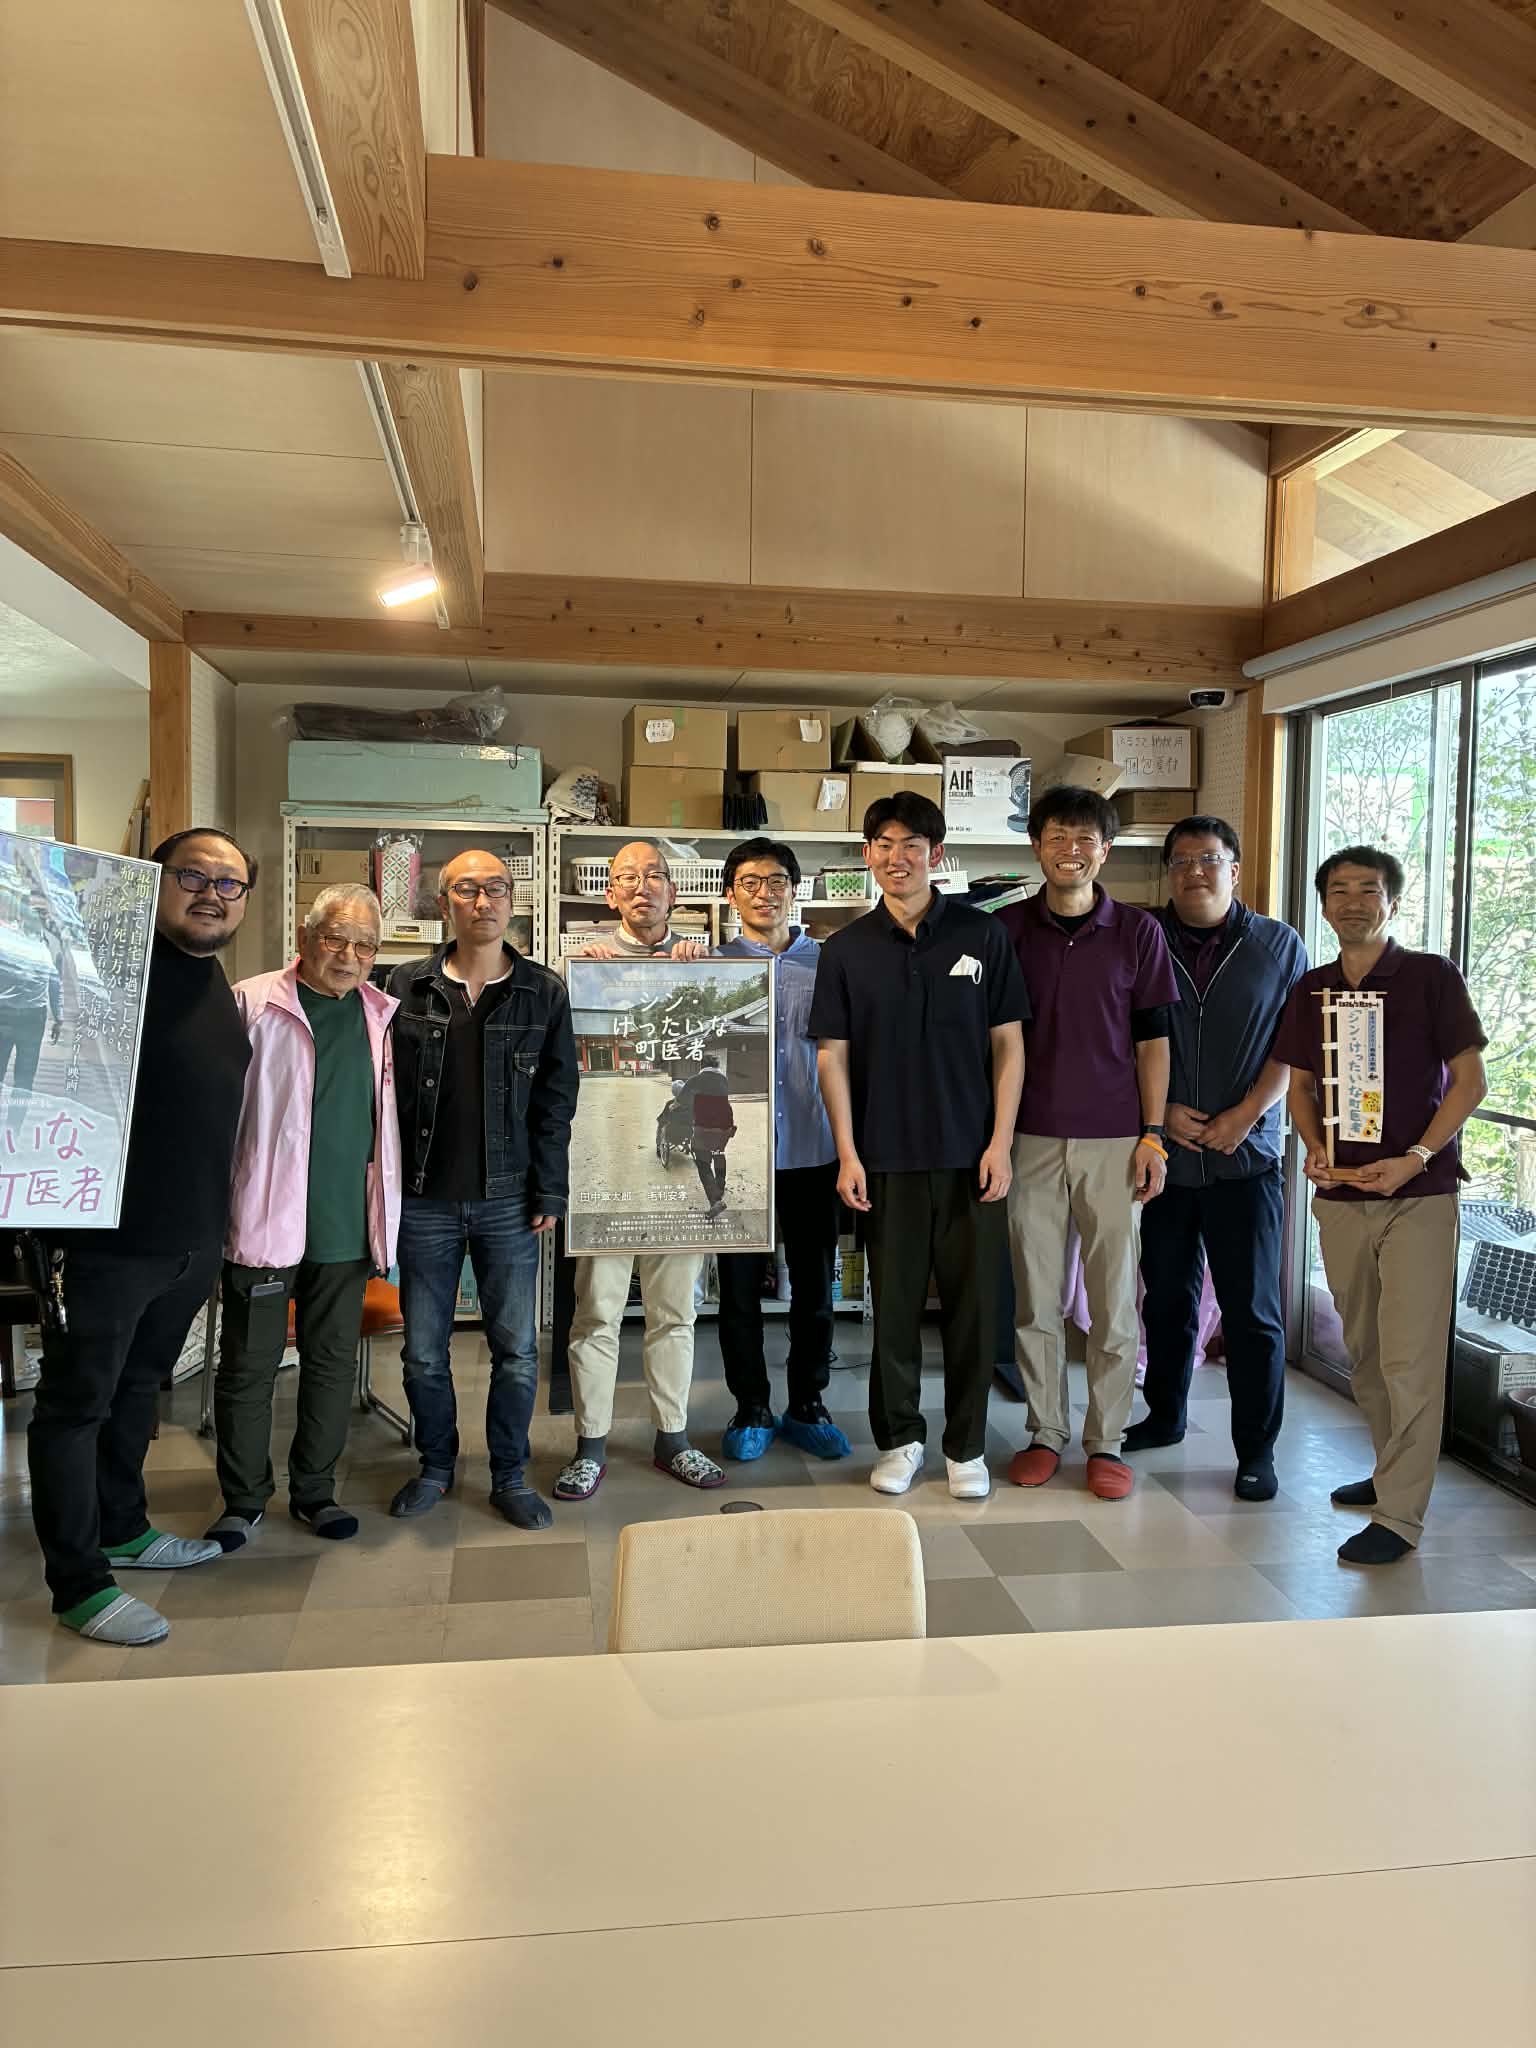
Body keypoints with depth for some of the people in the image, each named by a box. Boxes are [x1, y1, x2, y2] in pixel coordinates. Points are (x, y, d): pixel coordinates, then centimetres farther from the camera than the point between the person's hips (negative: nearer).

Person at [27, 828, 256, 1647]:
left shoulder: (223, 992, 11)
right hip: (108, 1236, -8)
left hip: (193, 1241, 8)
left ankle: (122, 1528, 38)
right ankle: (78, 1582, 16)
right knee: (77, 1402, 6)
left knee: (139, 1384, 22)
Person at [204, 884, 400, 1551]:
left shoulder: (380, 1015, 9)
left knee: (334, 1362, 13)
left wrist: (384, 1213, 13)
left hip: (346, 1222, 4)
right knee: (249, 1365, 7)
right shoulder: (252, 1004, -7)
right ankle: (244, 1499, 23)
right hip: (266, 1216, -4)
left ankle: (314, 1490, 28)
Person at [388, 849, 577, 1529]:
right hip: (426, 1198, 1)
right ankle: (435, 1465, 30)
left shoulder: (543, 993, 1)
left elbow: (555, 1099, 1)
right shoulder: (409, 986, 3)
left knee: (517, 1349, 6)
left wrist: (549, 1192, -3)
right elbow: (386, 1089, 4)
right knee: (424, 1350, 10)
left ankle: (510, 1474, 23)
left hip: (508, 1199, 0)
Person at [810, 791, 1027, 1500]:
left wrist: (1000, 1143, -5)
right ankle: (899, 1439, 26)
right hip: (887, 1158, 1)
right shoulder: (847, 948, 3)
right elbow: (832, 1056, 3)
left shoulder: (982, 935, 1)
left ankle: (967, 1446, 22)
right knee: (894, 1305, 8)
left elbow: (1008, 1046, 2)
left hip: (971, 1156, 0)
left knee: (972, 1304, 6)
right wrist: (848, 1154, -3)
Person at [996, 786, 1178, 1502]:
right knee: (1034, 1298, 6)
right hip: (1031, 1138, 1)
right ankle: (1045, 1431, 21)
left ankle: (1106, 1441, 17)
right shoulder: (1006, 928, 4)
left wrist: (1152, 1135, -2)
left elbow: (1153, 1038, 4)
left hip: (1114, 1140, 0)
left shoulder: (1137, 931, 3)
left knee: (1115, 1300, 4)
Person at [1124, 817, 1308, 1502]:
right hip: (1164, 1154, 2)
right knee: (1167, 1295, 14)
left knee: (1252, 1310, 1)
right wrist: (1163, 1111, -8)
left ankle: (1256, 1450, 13)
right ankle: (1164, 1415, 32)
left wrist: (1245, 1114, -10)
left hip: (1245, 1156, -1)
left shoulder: (1280, 946, 4)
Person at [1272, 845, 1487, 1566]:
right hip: (1340, 1194, 5)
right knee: (1364, 1354, 13)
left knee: (1410, 1358, -5)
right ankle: (1391, 1473, 30)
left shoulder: (1431, 977, -2)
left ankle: (1399, 1516, 1)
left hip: (1418, 1194, -4)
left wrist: (1415, 1158, -14)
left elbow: (1470, 1080, -3)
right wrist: (1313, 1149, -3)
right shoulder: (1310, 991, 10)